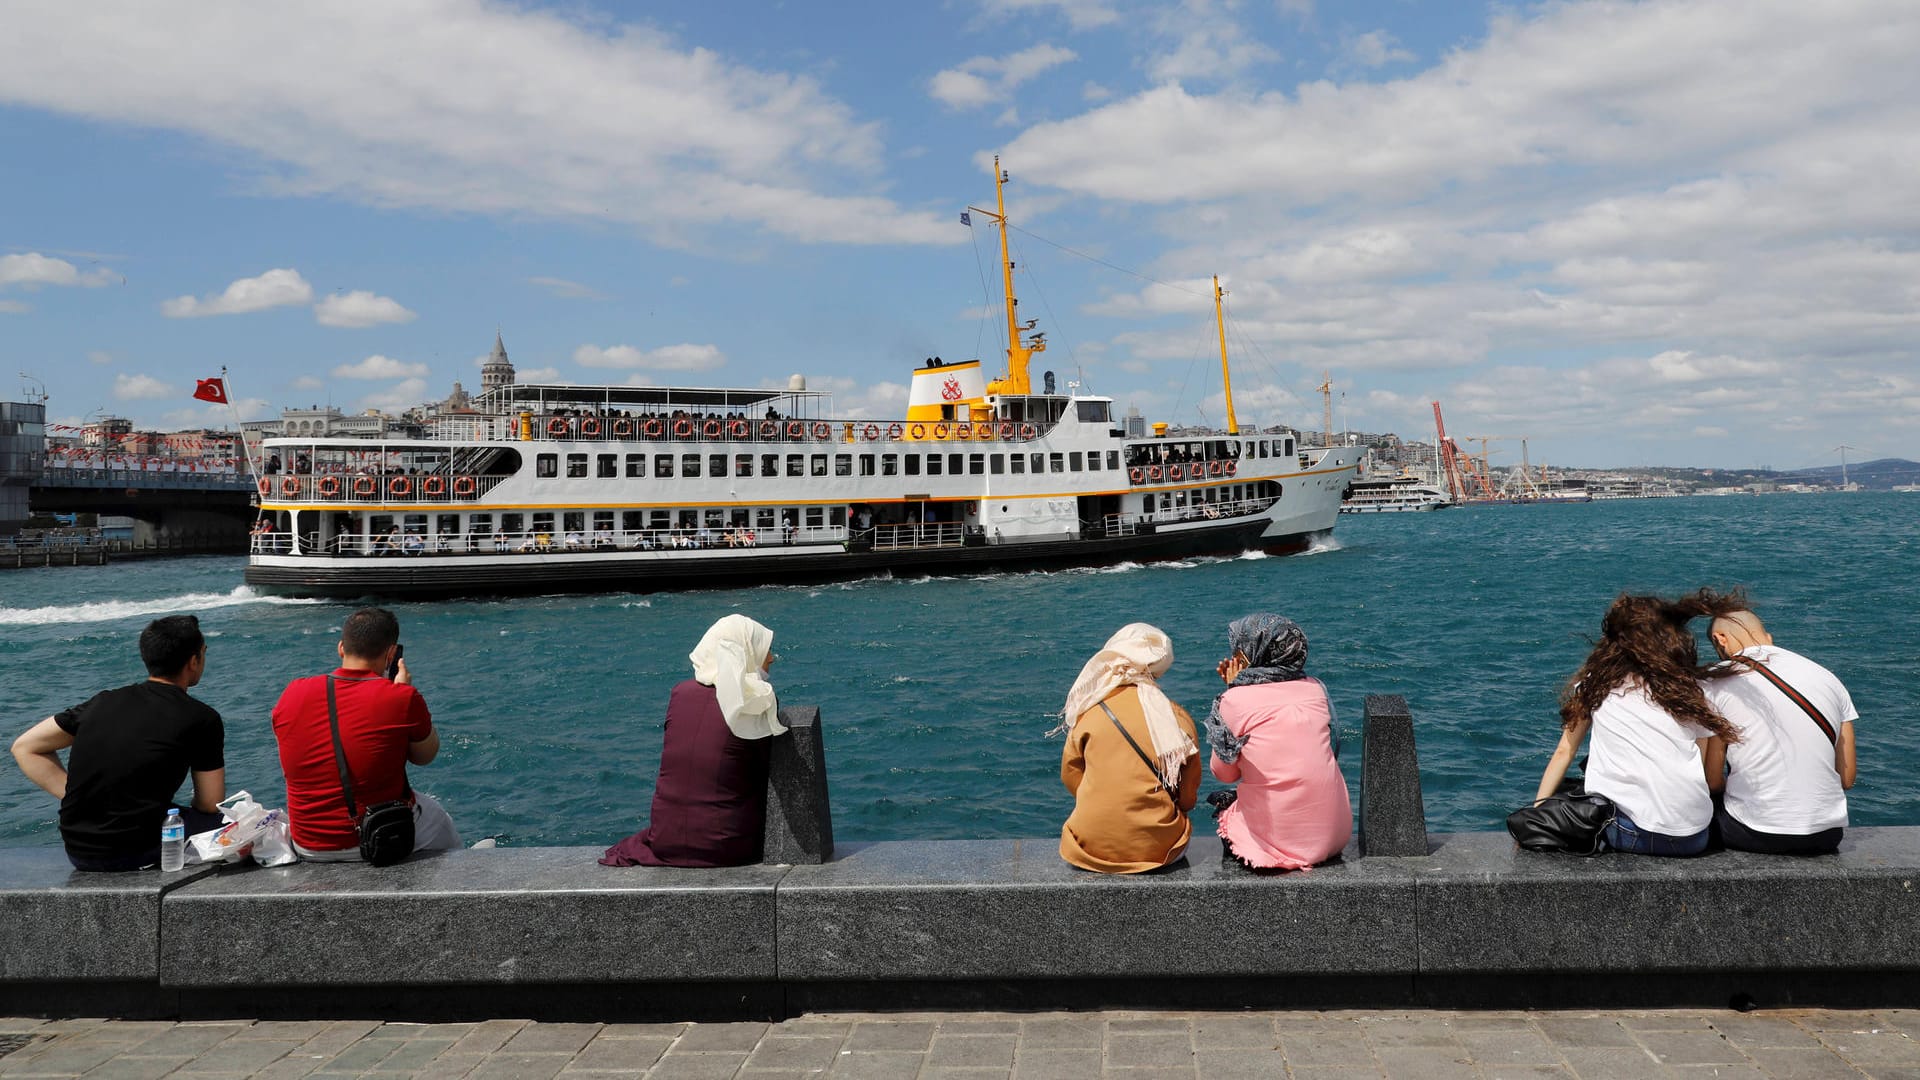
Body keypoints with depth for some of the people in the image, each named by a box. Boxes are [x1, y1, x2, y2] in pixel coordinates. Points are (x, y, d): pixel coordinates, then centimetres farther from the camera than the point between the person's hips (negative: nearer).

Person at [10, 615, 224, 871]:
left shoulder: (104, 701, 9)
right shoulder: (201, 718, -7)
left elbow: (25, 748, 14)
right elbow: (210, 804, -1)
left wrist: (76, 798, 9)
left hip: (76, 850, 7)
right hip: (136, 853, -6)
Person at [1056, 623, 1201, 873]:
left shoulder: (1089, 712, -5)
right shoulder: (1179, 718, -5)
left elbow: (1071, 777, 7)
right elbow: (1188, 798, 4)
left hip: (1090, 849, 1)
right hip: (1157, 849, -1)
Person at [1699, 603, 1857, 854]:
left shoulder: (1715, 682, -2)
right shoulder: (1829, 678, 9)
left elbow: (1710, 779, -5)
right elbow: (1847, 778, 11)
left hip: (1753, 835, -5)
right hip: (1827, 836, 5)